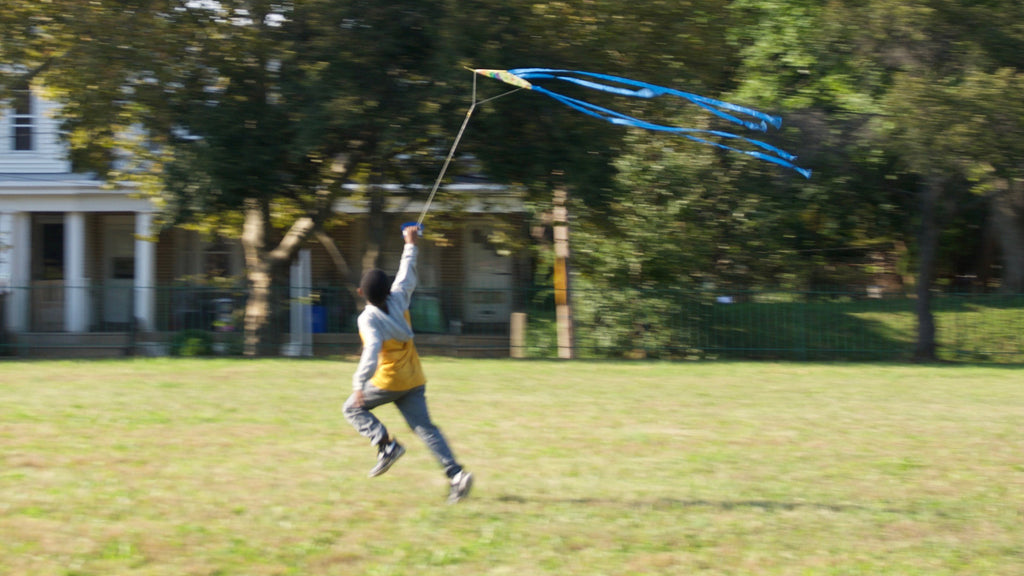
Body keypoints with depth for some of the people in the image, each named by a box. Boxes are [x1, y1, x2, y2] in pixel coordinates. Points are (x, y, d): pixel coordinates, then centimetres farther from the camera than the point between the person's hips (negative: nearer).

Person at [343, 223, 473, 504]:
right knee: (425, 428, 3)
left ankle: (386, 444, -6)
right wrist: (410, 245, 30)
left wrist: (359, 384, -35)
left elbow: (372, 351, -29)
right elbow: (406, 275, 17)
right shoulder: (398, 301, 1)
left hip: (389, 382, -6)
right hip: (415, 381, 6)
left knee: (352, 408, 15)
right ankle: (456, 474, -13)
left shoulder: (368, 318, -15)